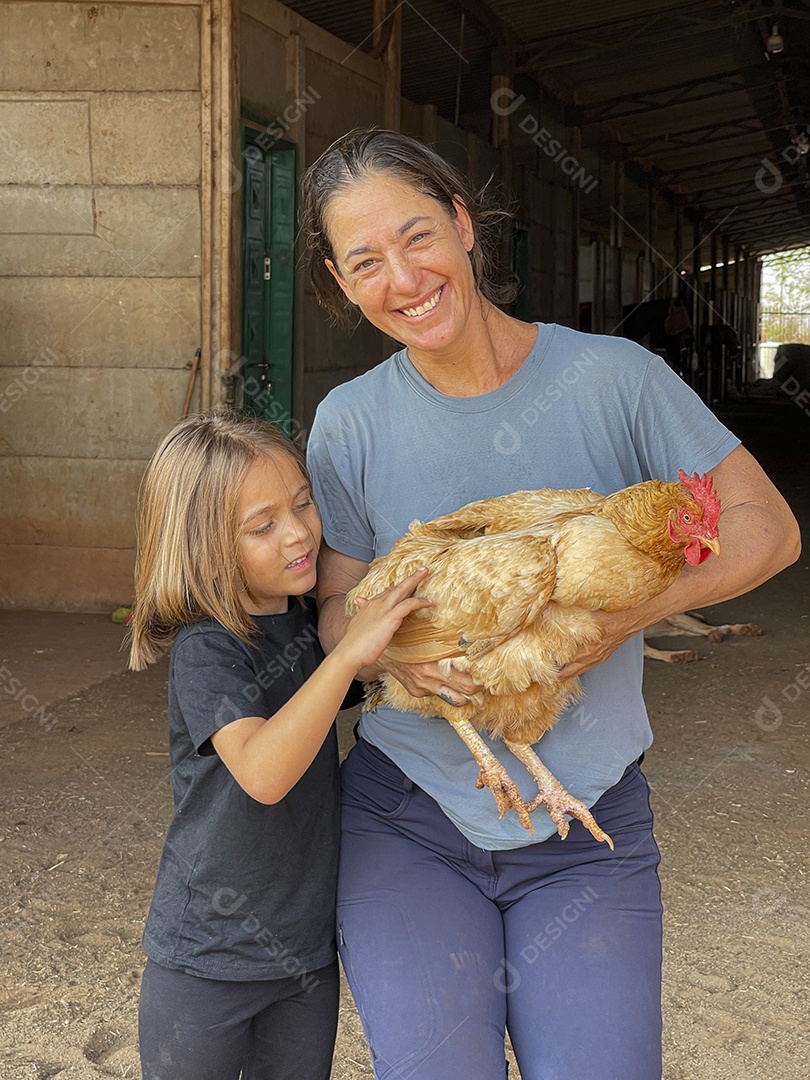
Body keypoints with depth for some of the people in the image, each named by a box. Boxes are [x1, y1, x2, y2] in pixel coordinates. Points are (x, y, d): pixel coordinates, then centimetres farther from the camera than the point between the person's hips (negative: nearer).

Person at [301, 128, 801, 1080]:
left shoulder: (610, 376, -7)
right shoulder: (350, 423, -3)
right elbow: (333, 607, 5)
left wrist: (645, 602, -19)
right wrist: (385, 649, -19)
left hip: (588, 826, 0)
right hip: (408, 822, 1)